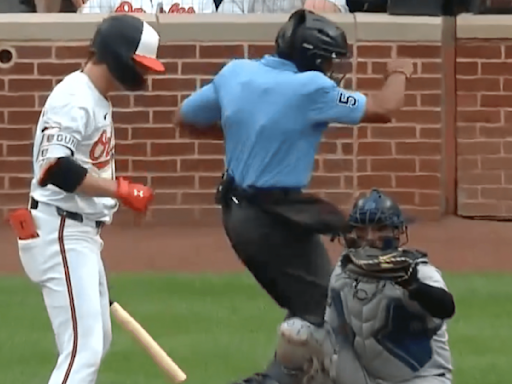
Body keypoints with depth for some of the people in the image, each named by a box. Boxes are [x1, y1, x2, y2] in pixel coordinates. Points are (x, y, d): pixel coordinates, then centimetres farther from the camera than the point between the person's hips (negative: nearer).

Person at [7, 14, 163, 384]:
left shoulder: (97, 99, 14)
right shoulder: (74, 99, -17)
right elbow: (55, 169, -29)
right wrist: (122, 190, -29)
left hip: (80, 233, 11)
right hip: (60, 233, -11)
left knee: (97, 341, 20)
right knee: (83, 347, -17)